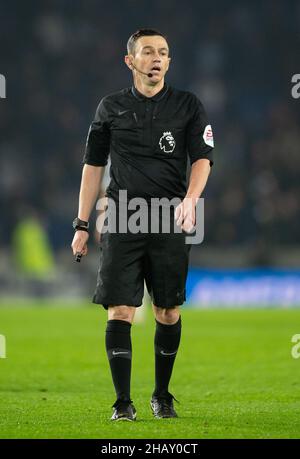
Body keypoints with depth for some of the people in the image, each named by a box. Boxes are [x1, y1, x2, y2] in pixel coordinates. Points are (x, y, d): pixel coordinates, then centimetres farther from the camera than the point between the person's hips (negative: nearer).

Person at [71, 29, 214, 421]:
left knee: (168, 312, 4)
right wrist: (82, 225, 9)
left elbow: (203, 158, -2)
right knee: (119, 310, -8)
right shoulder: (111, 108, 9)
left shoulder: (188, 106, 6)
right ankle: (123, 402, -4)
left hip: (170, 223, 0)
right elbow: (93, 165, 13)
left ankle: (162, 396, 20)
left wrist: (191, 199, -22)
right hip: (121, 222, 0)